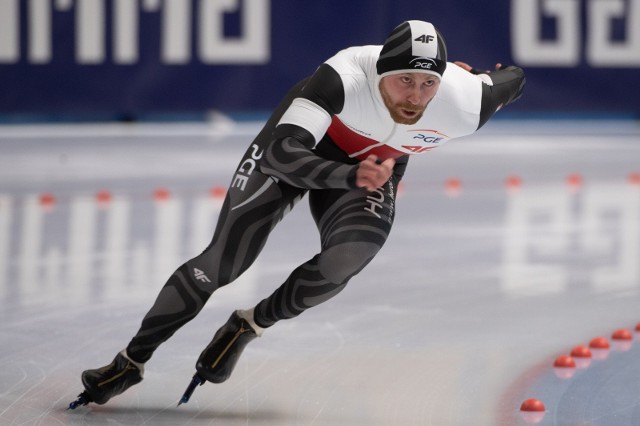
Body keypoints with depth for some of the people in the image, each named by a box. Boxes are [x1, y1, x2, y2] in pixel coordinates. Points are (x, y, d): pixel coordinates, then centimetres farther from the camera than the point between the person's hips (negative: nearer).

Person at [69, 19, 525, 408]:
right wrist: (351, 176, -62)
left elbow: (513, 78, -9)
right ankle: (131, 362, 10)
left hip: (375, 166, 3)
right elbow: (282, 153, -48)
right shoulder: (345, 78, -41)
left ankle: (247, 327, -1)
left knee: (340, 265, -26)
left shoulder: (465, 105, -31)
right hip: (297, 144, -2)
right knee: (221, 263, -5)